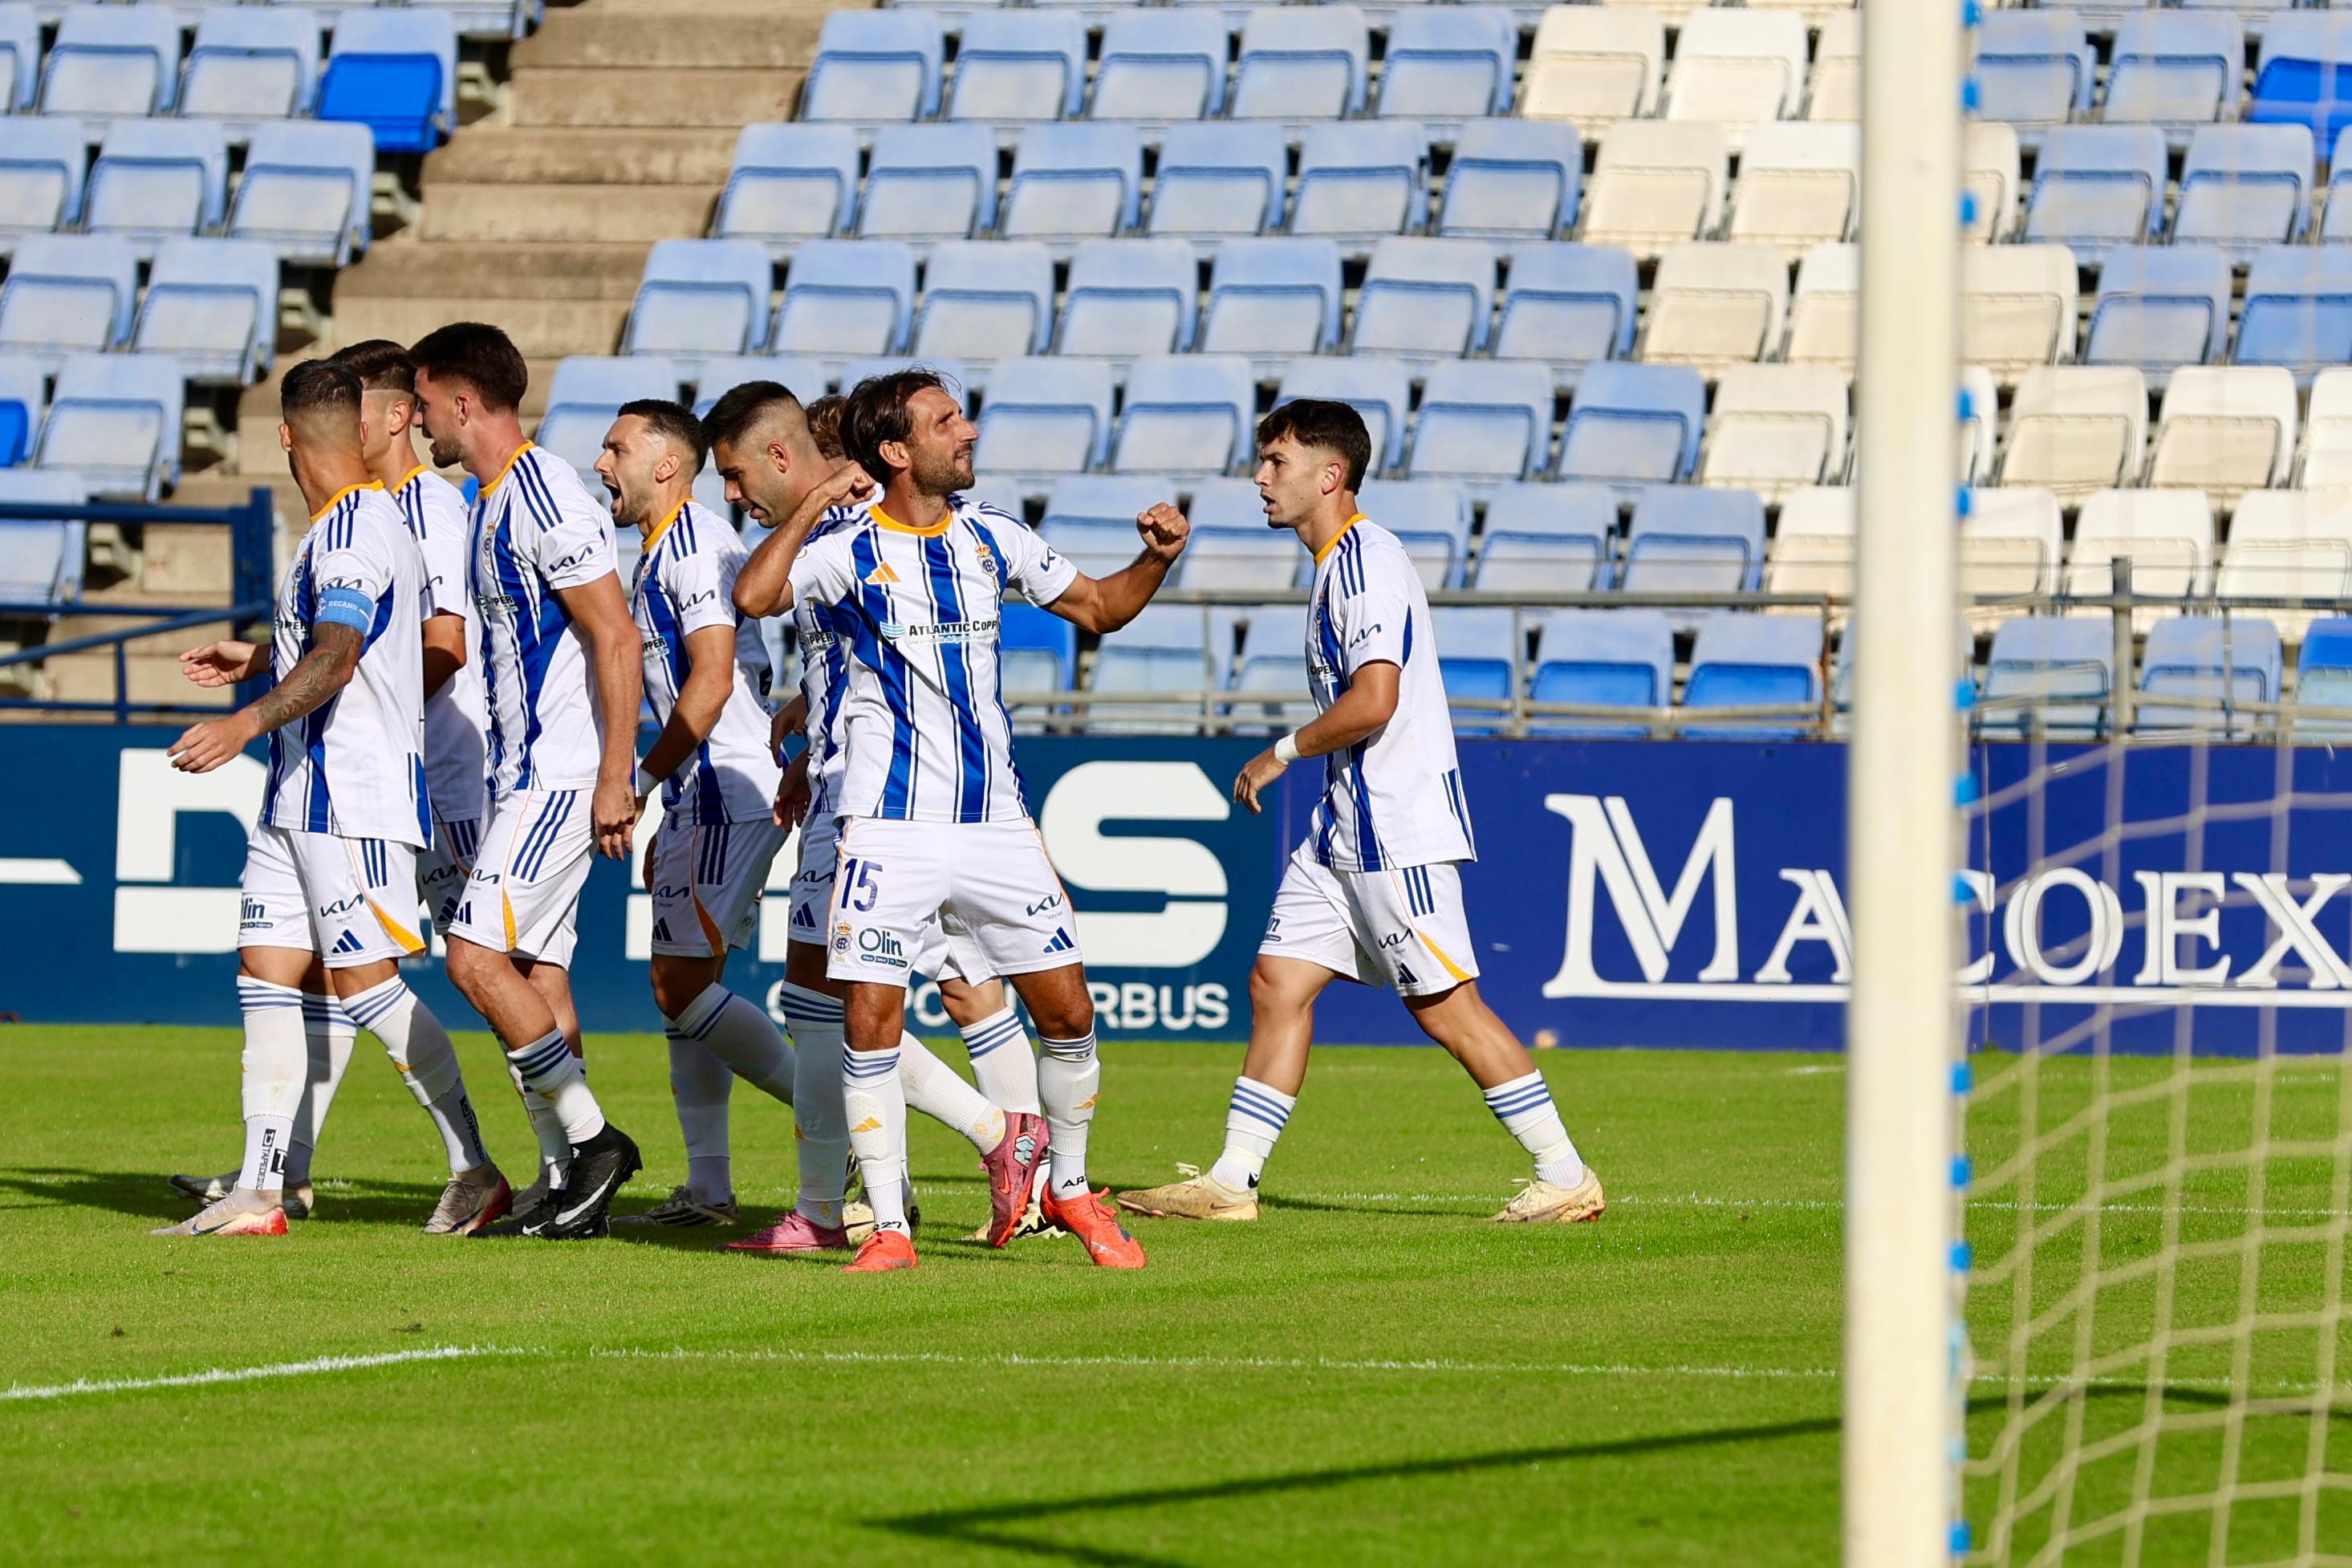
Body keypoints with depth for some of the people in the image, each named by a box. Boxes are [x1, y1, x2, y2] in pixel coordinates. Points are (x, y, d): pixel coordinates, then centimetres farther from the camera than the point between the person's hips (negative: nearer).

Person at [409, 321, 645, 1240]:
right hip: (527, 774, 10)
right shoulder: (494, 501, 14)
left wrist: (615, 778, -23)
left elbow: (616, 639, -20)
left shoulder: (545, 501, -17)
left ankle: (591, 1138, -6)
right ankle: (566, 1187, 10)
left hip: (564, 775, -10)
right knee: (531, 968, 8)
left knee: (479, 956, -14)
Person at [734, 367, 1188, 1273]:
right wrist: (813, 507, -21)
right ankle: (888, 1227, 0)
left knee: (1066, 1009, 2)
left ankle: (1069, 1189, 22)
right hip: (892, 824, -4)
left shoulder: (991, 538, 8)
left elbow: (1097, 609, 20)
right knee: (872, 1020, -9)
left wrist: (1156, 559, 3)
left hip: (996, 819, 4)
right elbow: (752, 597, -23)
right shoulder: (849, 550, -6)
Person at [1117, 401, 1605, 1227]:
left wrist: (1282, 753, -12)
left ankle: (1566, 1177, 0)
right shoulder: (1336, 562, 16)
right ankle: (1231, 1181, 8)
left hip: (1397, 825, -10)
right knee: (1278, 982, 6)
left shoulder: (1367, 561, -16)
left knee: (1443, 1004, -7)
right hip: (1346, 822, 10)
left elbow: (1374, 701, -25)